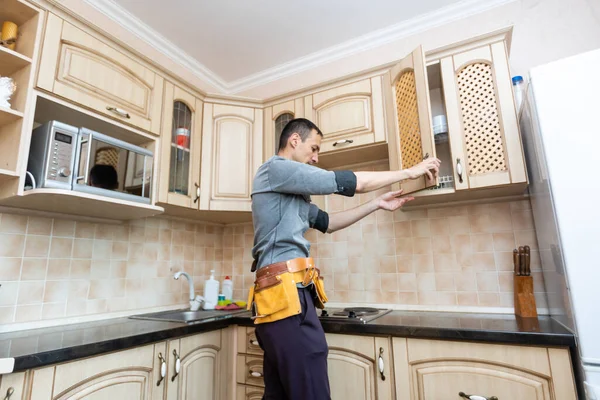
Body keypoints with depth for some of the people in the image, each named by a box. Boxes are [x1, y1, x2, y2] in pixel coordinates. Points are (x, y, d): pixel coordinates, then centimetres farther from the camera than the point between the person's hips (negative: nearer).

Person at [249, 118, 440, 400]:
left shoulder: (290, 189, 25)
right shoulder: (275, 168, -5)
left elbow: (327, 223, 26)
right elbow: (349, 182, -7)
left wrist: (377, 204, 21)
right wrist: (409, 172, 5)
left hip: (283, 294, 10)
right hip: (286, 293, -10)